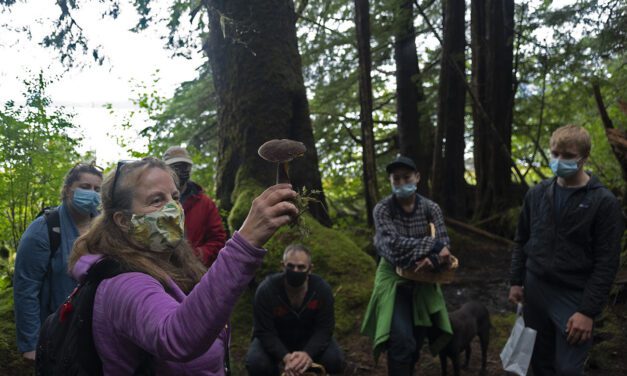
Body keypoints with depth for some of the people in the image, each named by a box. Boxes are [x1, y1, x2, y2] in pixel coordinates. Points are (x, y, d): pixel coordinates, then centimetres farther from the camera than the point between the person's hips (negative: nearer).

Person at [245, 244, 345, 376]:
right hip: (275, 339, -1)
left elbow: (324, 329, -21)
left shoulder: (322, 289, -21)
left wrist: (308, 353, -41)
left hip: (309, 339, 2)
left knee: (335, 361, -22)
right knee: (256, 364, -29)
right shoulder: (266, 290, -27)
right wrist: (285, 357, -43)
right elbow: (265, 332, -26)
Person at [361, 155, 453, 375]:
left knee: (417, 340, 13)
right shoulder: (382, 209, -11)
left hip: (422, 279, 3)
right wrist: (433, 245, -23)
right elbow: (395, 245, -25)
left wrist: (433, 260, -33)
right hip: (394, 279, -3)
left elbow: (444, 248, -11)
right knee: (402, 341, -15)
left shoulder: (431, 208, -3)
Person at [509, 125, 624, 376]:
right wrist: (516, 281, 8)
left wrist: (589, 311, -15)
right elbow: (522, 240, 14)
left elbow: (607, 263, -12)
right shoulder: (537, 194, 5)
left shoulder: (603, 202, -9)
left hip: (574, 298, -4)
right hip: (535, 291, 4)